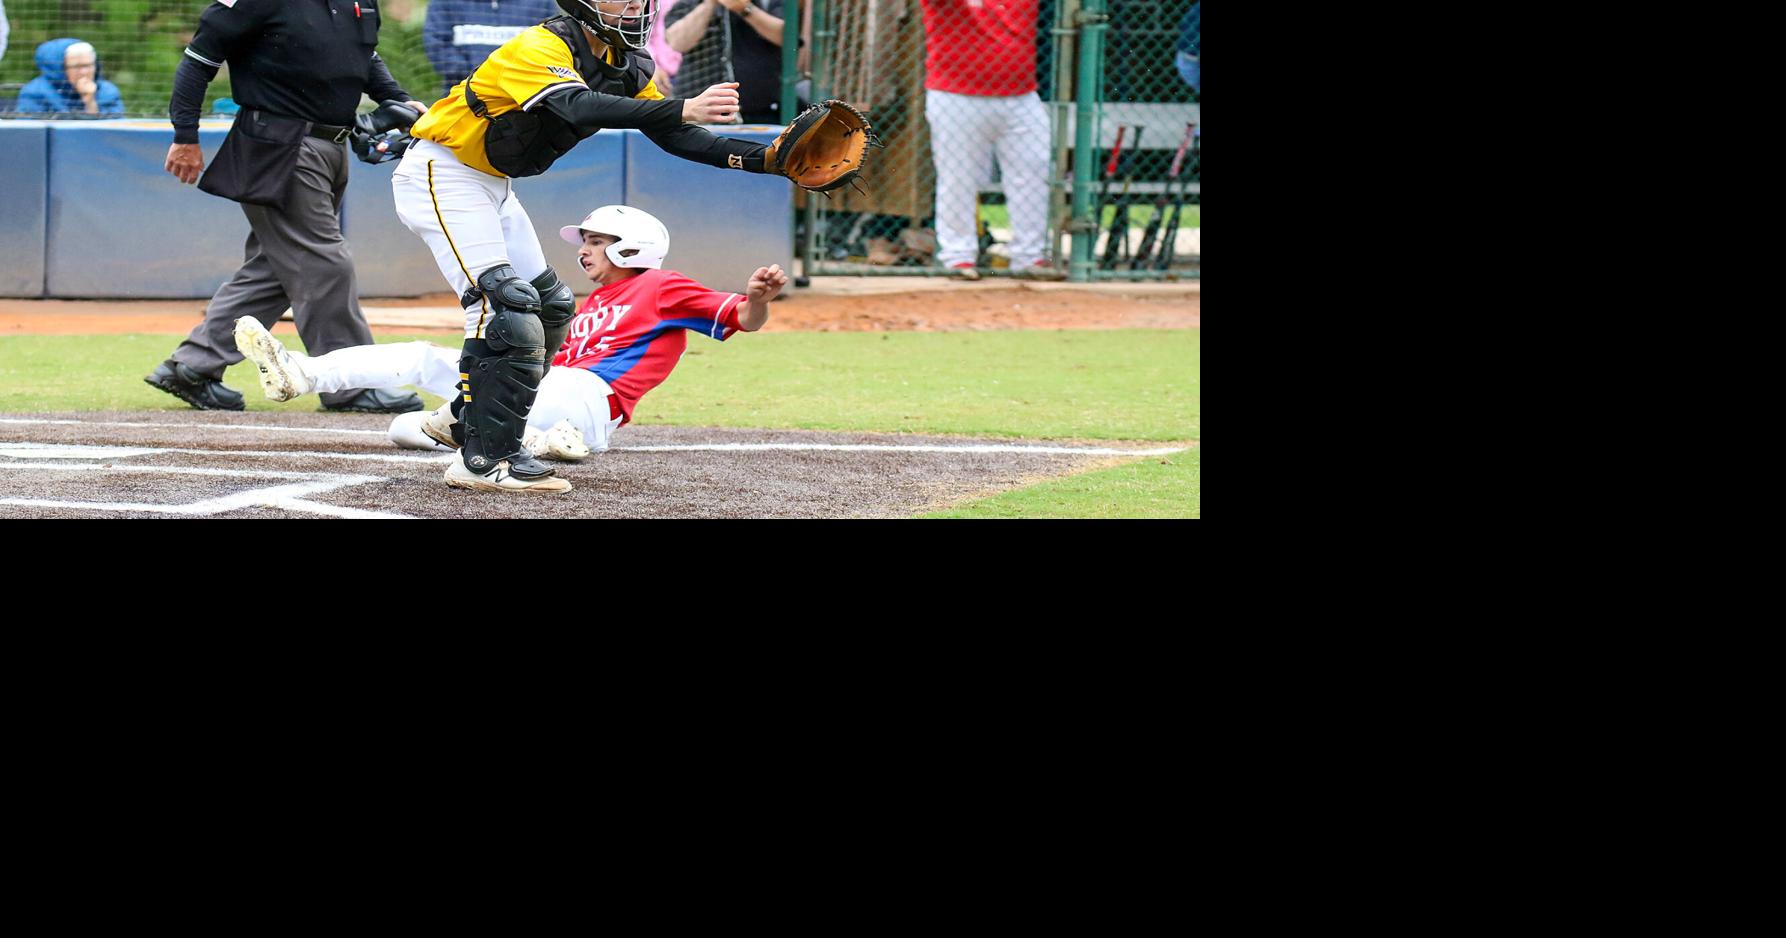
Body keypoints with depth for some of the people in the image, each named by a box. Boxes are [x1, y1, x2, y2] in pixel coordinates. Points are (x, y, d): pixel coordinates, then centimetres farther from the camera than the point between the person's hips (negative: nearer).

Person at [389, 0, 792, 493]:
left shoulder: (627, 65, 2)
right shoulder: (541, 47, -25)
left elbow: (676, 138, 2)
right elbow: (581, 108, -43)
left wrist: (765, 159, -12)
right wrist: (684, 109, -53)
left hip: (491, 183, 10)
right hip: (441, 175, -10)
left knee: (548, 306, 10)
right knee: (505, 306, -19)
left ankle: (478, 434, 19)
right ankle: (484, 459, -16)